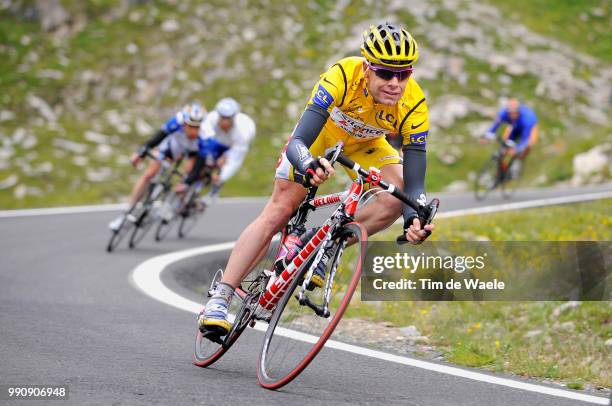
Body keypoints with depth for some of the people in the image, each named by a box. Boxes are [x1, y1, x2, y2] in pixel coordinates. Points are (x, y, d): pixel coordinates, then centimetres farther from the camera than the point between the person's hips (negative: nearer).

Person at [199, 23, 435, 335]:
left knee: (398, 196, -24)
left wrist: (415, 218, -54)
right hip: (320, 133, -2)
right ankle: (219, 299, -3)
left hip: (364, 145, 2)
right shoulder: (343, 76, -40)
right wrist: (308, 164, -68)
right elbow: (298, 142, -45)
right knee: (278, 211, -9)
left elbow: (414, 181, -34)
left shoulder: (414, 104, -34)